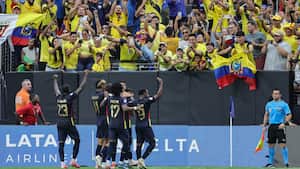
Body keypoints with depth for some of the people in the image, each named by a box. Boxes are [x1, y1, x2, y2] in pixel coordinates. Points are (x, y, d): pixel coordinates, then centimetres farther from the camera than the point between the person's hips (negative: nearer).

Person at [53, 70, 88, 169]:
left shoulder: (58, 97, 3)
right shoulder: (70, 97, -8)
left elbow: (56, 89, 24)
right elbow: (80, 88, -5)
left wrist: (55, 79, 43)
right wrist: (85, 76, 3)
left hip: (60, 122, 4)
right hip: (68, 122, -4)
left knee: (61, 143, 3)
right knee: (77, 140, 9)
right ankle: (73, 160, 2)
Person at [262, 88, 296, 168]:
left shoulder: (283, 104, -4)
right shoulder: (269, 104, 12)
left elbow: (289, 115, -6)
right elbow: (266, 115, 21)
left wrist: (284, 123, -19)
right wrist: (264, 125, 14)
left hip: (280, 126, -5)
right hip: (271, 126, 5)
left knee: (283, 145, -10)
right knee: (271, 145, 8)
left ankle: (286, 163, -5)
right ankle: (270, 162, 17)